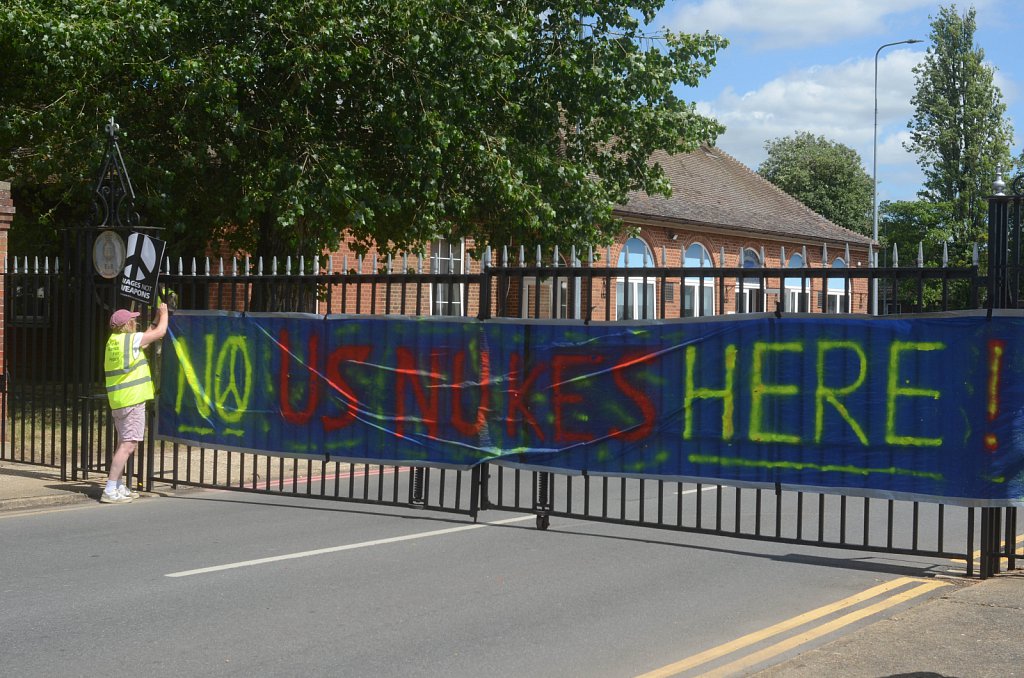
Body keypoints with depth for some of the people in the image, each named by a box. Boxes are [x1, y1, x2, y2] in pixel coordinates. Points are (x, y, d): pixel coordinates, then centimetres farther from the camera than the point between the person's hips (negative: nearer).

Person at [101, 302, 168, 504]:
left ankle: (119, 488, 23)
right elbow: (160, 332, -3)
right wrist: (164, 313, 13)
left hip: (117, 400, 9)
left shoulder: (113, 340, 14)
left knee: (124, 444, 18)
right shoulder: (131, 339, -10)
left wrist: (156, 319, 32)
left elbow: (146, 337, 26)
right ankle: (110, 491, -15)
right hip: (132, 399, -9)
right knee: (128, 445, -10)